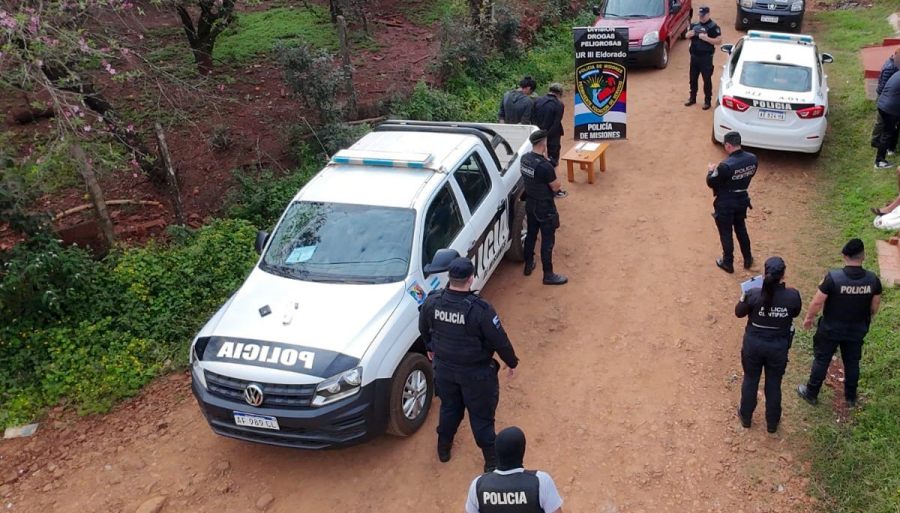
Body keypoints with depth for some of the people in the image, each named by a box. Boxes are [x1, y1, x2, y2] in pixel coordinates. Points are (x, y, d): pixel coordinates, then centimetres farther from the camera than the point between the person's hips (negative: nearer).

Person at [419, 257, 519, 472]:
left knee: (449, 408, 28)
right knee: (481, 416, 14)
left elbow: (423, 329, 3)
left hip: (444, 367, 4)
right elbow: (500, 341, -19)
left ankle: (443, 448, 47)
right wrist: (512, 362, 0)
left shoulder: (432, 302, -16)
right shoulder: (480, 309, -30)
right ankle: (492, 461, 31)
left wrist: (430, 348, 24)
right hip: (475, 373, -4)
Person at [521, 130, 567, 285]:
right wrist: (553, 170, -7)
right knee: (547, 241, 4)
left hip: (530, 204, 8)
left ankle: (528, 265, 39)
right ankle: (548, 275, 15)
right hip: (545, 207, -8)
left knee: (531, 234, 23)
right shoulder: (545, 166, -29)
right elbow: (556, 187, -18)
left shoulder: (525, 158, -5)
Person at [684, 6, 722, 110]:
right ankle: (692, 98, 29)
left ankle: (707, 101, 8)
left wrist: (706, 38, -25)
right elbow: (687, 36, 18)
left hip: (706, 57, -6)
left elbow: (718, 41, -14)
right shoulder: (695, 25, 9)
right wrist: (689, 34, -6)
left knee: (707, 79, 0)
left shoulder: (713, 27, -9)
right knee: (693, 78, 14)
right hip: (694, 56, 6)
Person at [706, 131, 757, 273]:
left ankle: (728, 263, 28)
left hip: (725, 204, -6)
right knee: (741, 229, 26)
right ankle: (748, 259, 39)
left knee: (726, 233, 13)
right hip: (742, 200, 6)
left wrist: (710, 171, 3)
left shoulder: (726, 165, -31)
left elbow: (711, 183, -18)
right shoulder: (752, 159, -11)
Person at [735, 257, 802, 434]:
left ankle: (746, 417, 40)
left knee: (750, 380, 21)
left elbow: (739, 312, -6)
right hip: (778, 346, 1)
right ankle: (772, 423, 37)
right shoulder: (792, 295, -21)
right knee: (774, 384, 20)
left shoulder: (754, 294, -24)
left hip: (754, 344, 0)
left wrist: (744, 298, 11)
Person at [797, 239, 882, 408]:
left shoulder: (833, 277, -26)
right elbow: (874, 307, -1)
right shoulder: (873, 279, -15)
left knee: (821, 360, 15)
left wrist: (808, 318, 0)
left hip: (831, 329, -3)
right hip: (857, 330, 3)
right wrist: (866, 320, 19)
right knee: (852, 362, 21)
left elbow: (817, 302, -18)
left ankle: (811, 393, 30)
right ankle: (851, 397, 38)